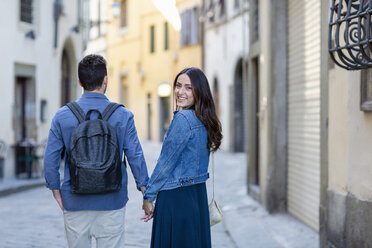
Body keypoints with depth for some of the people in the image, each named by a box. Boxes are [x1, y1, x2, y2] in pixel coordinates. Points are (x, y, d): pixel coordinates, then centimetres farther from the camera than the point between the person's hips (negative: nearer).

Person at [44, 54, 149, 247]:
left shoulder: (63, 115, -3)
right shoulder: (123, 115, -5)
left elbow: (50, 158, -3)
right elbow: (135, 157, -4)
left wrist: (56, 190, 8)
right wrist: (146, 193, 4)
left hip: (75, 202, 1)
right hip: (111, 202, -1)